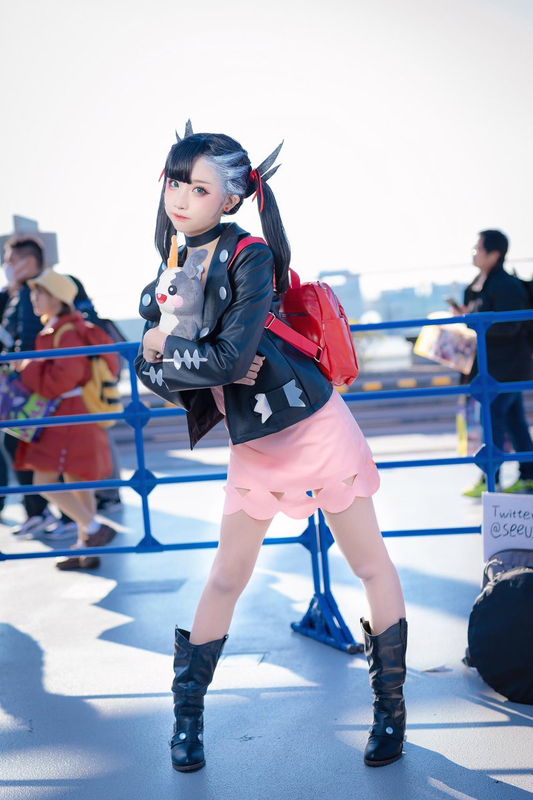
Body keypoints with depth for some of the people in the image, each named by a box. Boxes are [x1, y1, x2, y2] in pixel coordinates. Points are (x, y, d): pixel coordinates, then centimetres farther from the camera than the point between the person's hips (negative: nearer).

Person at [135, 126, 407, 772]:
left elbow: (230, 357, -25)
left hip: (313, 423, -5)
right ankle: (186, 715, 23)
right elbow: (148, 369, 1)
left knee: (371, 564, 6)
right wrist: (205, 367, -17)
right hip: (251, 444, 6)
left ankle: (391, 708, 21)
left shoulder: (250, 257, -17)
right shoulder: (171, 272, 3)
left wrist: (167, 348, -10)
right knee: (226, 576, 11)